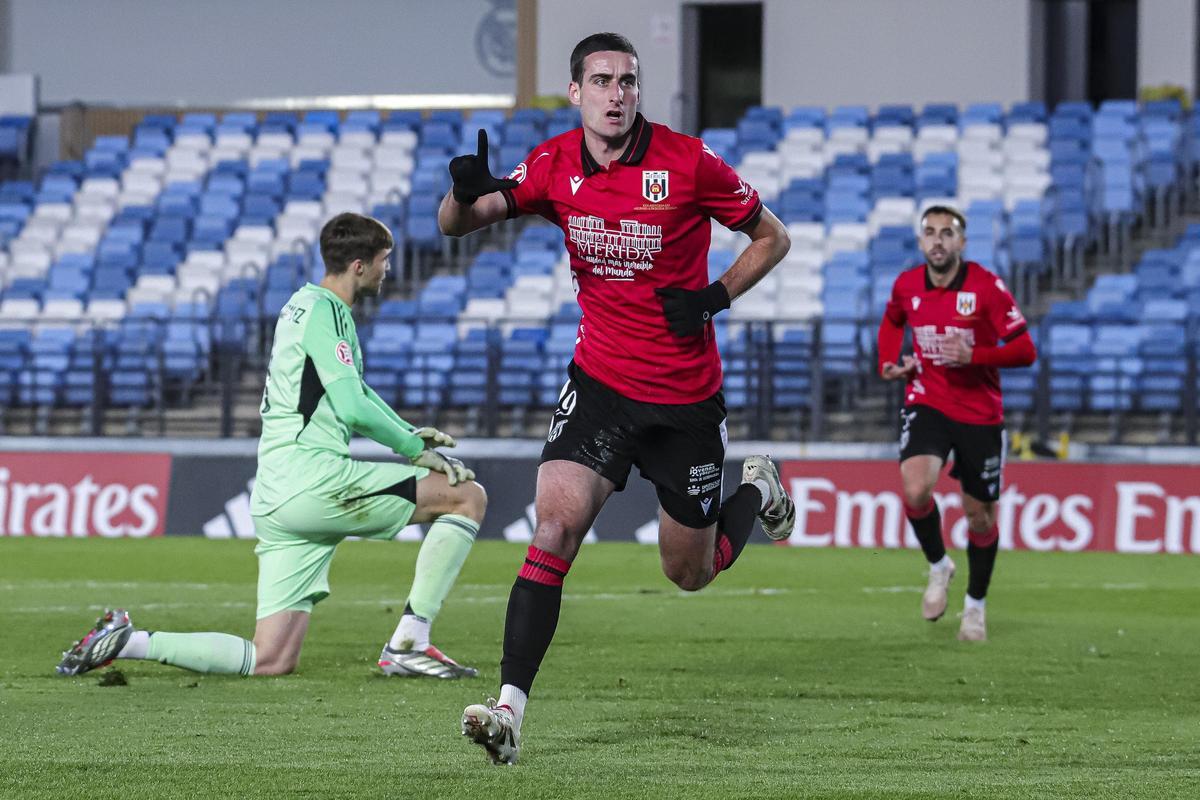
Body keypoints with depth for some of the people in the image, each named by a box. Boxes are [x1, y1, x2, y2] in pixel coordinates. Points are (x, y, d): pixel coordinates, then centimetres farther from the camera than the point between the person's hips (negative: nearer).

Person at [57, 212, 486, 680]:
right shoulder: (324, 311, -7)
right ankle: (408, 645, -8)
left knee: (270, 662, 5)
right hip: (314, 477, -9)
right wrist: (415, 450, -4)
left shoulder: (303, 306, 24)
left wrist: (409, 433, 27)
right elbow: (353, 409, -15)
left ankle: (129, 641, 1)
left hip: (275, 497, 9)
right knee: (468, 497, -4)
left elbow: (352, 389, 38)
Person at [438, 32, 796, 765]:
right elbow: (454, 225, -6)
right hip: (600, 383, 1)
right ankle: (511, 708, -22)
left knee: (691, 572, 11)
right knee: (556, 524, -21)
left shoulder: (688, 162, -12)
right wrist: (467, 191, -30)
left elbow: (772, 237, 0)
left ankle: (757, 491, 45)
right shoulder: (553, 167, -4)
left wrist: (716, 297, -15)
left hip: (688, 398, -1)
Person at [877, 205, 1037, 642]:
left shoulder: (987, 287, -13)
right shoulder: (906, 285, -1)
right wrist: (889, 363, 5)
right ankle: (938, 566, 4)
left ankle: (975, 604, 29)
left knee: (980, 515, 6)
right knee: (915, 489, -25)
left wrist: (974, 355, -27)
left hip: (980, 413, -1)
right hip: (926, 404, 2)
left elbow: (1025, 351, -13)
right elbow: (892, 322, 24)